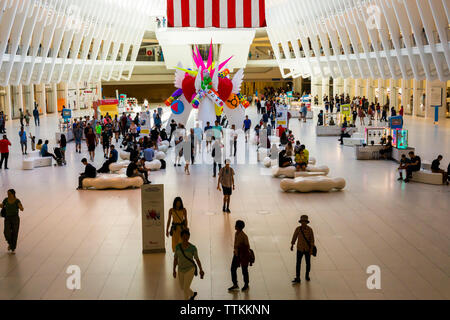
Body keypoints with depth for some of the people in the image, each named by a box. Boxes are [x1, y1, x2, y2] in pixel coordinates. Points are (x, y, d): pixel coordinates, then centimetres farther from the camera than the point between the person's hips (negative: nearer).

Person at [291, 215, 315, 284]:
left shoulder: (310, 230, -15)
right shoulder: (298, 229, -12)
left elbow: (312, 240, -11)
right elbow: (294, 237, 4)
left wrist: (311, 250, -15)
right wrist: (292, 245, 14)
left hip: (307, 249, 0)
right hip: (300, 249, 0)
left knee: (308, 263, 13)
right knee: (298, 263, -5)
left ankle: (307, 275, 35)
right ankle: (297, 278, -2)